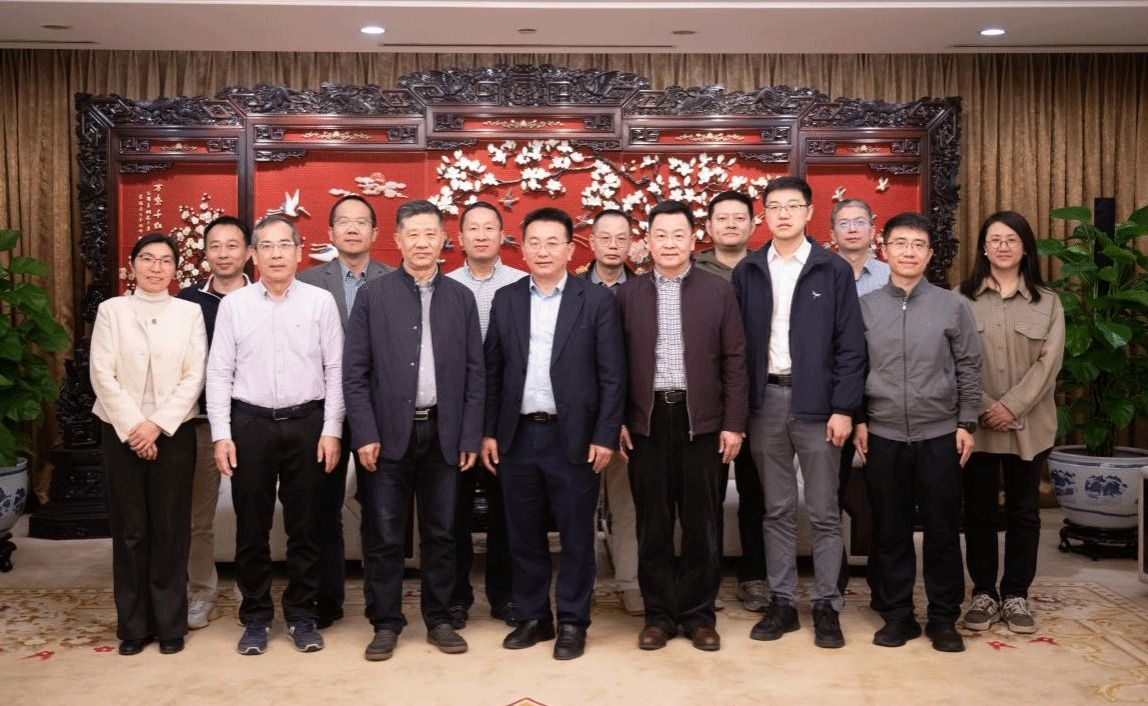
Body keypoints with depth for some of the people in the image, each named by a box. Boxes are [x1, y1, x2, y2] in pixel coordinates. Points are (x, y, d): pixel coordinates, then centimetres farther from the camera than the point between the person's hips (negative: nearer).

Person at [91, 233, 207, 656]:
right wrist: (132, 426, -12)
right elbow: (102, 374, -3)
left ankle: (170, 625, 13)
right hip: (121, 432, 0)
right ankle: (133, 626, 14)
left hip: (174, 432, 0)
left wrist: (157, 425, -11)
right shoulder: (111, 310, 3)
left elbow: (194, 376, -2)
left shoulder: (189, 312, 4)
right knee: (129, 530, 4)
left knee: (171, 529, 2)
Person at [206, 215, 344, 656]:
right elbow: (219, 372, 3)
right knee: (251, 527, 8)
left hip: (306, 422, 0)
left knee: (305, 525, 8)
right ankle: (255, 617, 22)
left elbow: (335, 370, 0)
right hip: (250, 422, 1)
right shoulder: (233, 305, 3)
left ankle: (301, 615, 22)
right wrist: (221, 435, -3)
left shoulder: (320, 302, 0)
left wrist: (331, 431, -5)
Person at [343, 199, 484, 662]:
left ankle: (438, 620, 22)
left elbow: (475, 373, 5)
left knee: (440, 534, 9)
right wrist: (365, 434, -8)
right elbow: (354, 372, -1)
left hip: (444, 433, 2)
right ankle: (385, 624, 17)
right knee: (385, 537, 5)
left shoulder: (461, 297, 6)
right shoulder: (373, 296, 1)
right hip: (390, 433, -1)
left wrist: (470, 437, 0)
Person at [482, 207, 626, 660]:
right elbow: (493, 371, 8)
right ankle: (533, 617, 26)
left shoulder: (596, 301, -2)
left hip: (573, 437, -3)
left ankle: (572, 623, 18)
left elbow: (612, 375, -4)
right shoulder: (505, 300, 7)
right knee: (523, 535, 11)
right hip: (517, 436, 3)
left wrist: (605, 436, -9)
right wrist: (488, 432, 4)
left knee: (576, 537, 5)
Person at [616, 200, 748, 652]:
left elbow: (734, 362, 2)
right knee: (653, 525, 7)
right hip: (647, 421, 1)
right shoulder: (628, 295, 6)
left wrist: (733, 424, -3)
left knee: (701, 524, 6)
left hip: (702, 421, -1)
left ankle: (698, 615, 19)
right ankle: (659, 615, 20)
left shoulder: (719, 292, 3)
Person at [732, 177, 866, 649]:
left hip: (815, 401, -2)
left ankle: (826, 606, 14)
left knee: (823, 511, 4)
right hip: (765, 401, 2)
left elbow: (850, 345, -3)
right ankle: (782, 602, 19)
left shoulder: (834, 270, 0)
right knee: (777, 510, 10)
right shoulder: (747, 272, 7)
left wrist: (843, 408, -10)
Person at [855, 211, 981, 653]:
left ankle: (943, 618, 19)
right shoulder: (864, 306, 2)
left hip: (940, 435, 0)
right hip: (883, 436, 1)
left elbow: (969, 369, 4)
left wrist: (967, 423, 0)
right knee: (890, 531, 8)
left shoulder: (952, 306, 2)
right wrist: (857, 421, 1)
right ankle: (897, 615, 20)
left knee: (942, 531, 6)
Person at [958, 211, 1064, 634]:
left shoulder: (1047, 302, 6)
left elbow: (1049, 362, -3)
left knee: (1023, 512, 7)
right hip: (976, 423, -1)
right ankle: (983, 593, 17)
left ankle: (1016, 595, 18)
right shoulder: (962, 297, 3)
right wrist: (982, 408, -13)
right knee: (979, 510, 6)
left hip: (1028, 425, 1)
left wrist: (1012, 406, -14)